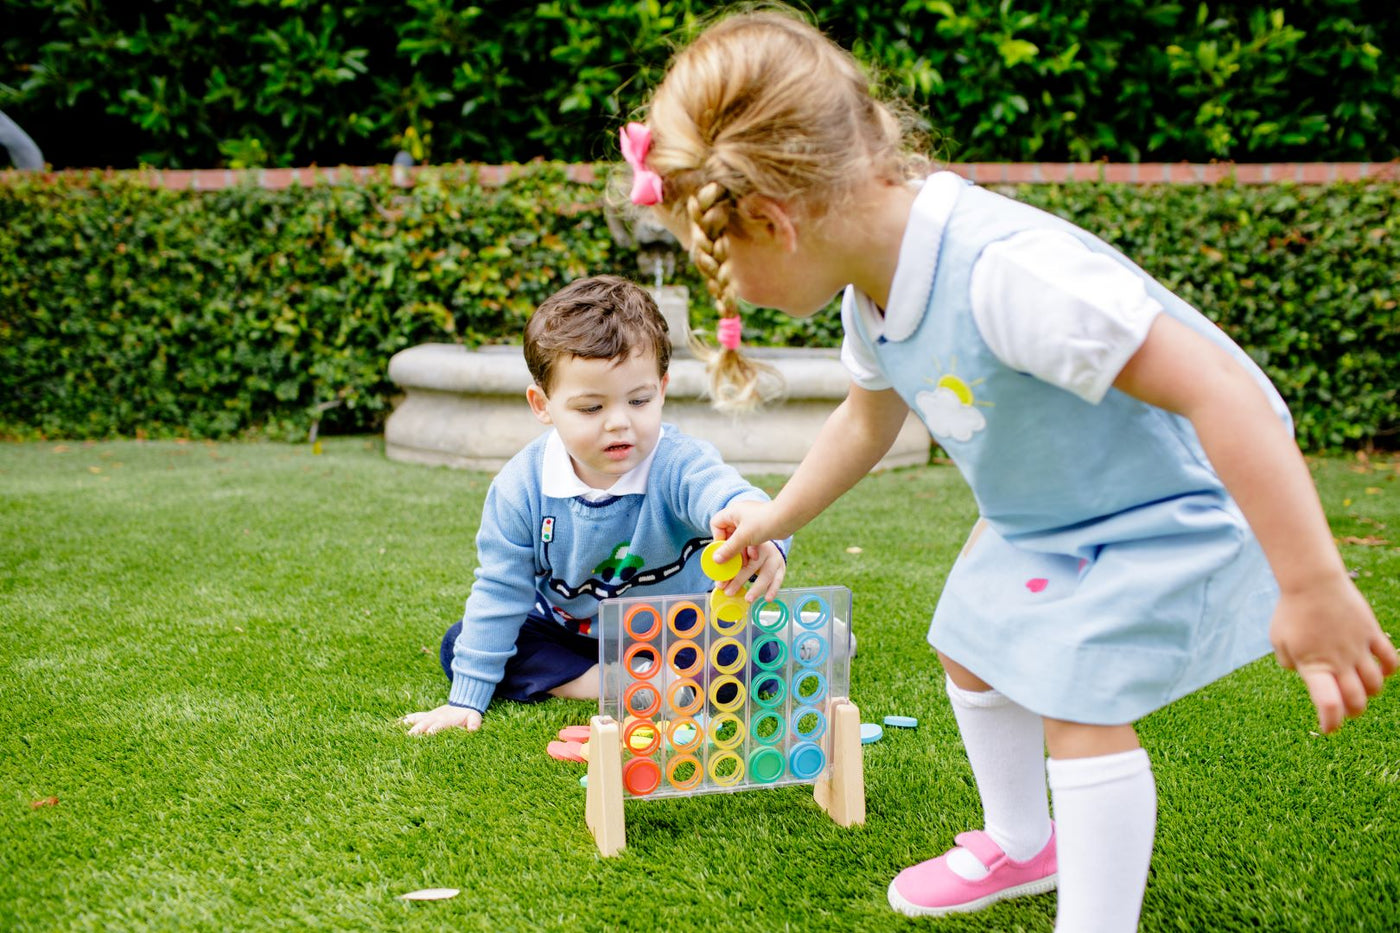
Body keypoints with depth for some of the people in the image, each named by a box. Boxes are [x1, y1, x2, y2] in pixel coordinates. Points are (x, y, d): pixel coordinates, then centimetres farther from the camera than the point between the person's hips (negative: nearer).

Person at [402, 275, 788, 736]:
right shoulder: (521, 486, -17)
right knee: (458, 644, -15)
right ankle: (599, 685, -21)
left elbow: (727, 496, -50)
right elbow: (499, 592, -9)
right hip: (568, 633, 4)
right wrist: (467, 698, -10)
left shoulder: (680, 465, -27)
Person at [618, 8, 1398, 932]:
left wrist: (1314, 588, -42)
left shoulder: (1007, 273, -41)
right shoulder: (875, 291, -9)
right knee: (972, 644, 17)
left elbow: (1219, 393, -43)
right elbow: (870, 415, 14)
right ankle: (1022, 845, 41)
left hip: (1175, 509, -9)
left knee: (1081, 706, -14)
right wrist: (774, 519, 23)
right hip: (1044, 510, 9)